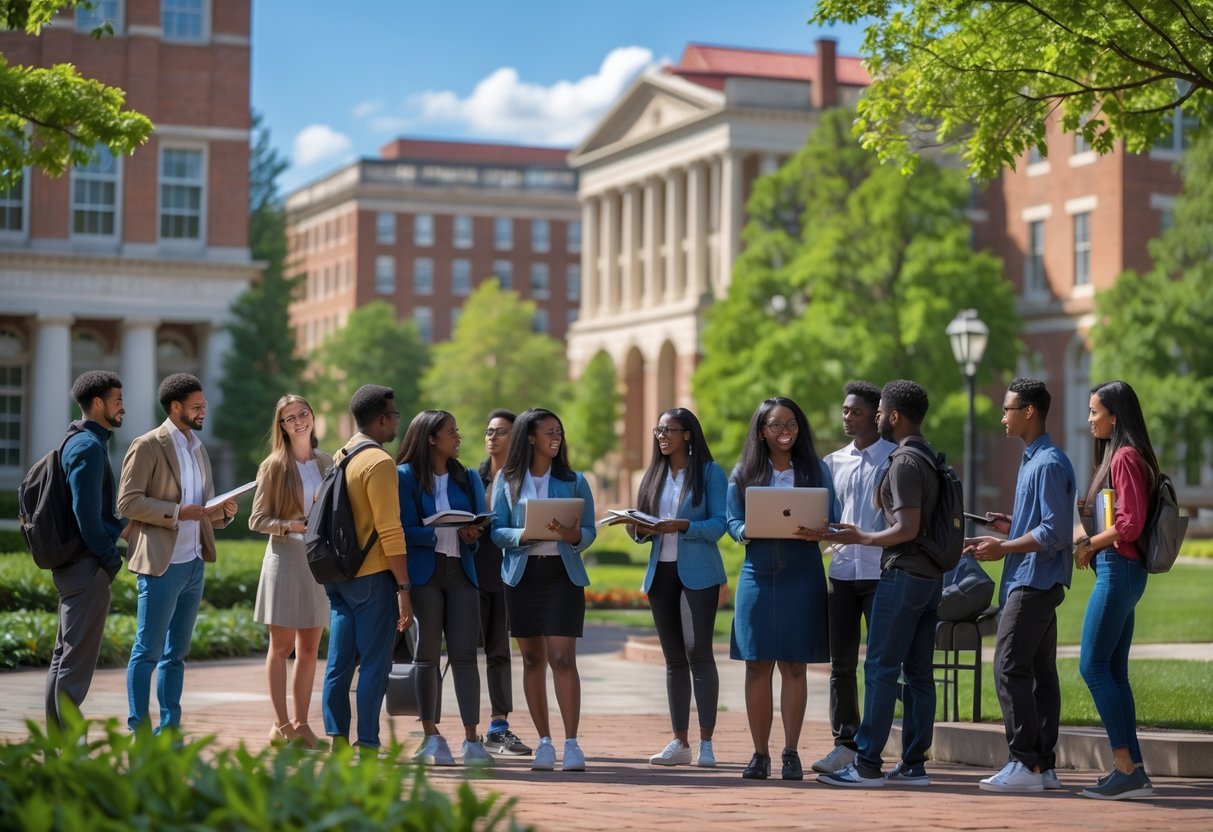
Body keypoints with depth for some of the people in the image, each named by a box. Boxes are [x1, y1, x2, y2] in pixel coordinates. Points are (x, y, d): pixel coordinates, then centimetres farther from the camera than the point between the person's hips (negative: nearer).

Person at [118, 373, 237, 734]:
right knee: (148, 651, -4)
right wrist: (177, 512, -20)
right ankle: (138, 731, 0)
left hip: (194, 565, 8)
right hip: (162, 564, -8)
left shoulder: (199, 449, 17)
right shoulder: (147, 446, -6)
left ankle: (169, 728, 15)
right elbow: (128, 502, -13)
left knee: (177, 652, 11)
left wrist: (222, 512, 2)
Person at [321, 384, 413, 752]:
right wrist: (404, 588, -15)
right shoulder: (379, 462, -12)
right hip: (373, 575, -8)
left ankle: (337, 742, 8)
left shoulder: (340, 458, 14)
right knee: (374, 664, -4)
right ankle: (367, 747, -4)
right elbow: (389, 531, -17)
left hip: (339, 576, 8)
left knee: (339, 664, 7)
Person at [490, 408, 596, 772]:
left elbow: (589, 531, 4)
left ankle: (571, 743, -9)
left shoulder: (573, 480, 6)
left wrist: (572, 535, -18)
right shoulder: (506, 480, 6)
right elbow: (497, 530, 1)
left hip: (562, 574, -1)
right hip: (522, 574, 1)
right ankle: (544, 742, 12)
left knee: (563, 658, -11)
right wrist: (525, 535, -18)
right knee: (532, 659, 5)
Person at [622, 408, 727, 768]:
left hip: (697, 573, -6)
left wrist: (682, 526, -22)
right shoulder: (654, 475, 16)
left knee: (698, 651, -14)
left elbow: (719, 524, -9)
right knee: (673, 657, 8)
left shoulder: (709, 472, -1)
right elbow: (645, 526, 16)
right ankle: (680, 742, 12)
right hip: (661, 572, 6)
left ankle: (706, 743, -12)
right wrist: (640, 530, -6)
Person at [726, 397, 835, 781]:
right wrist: (746, 531, -18)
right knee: (757, 664, 1)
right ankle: (760, 753, 7)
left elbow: (832, 520, 3)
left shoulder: (817, 469, 7)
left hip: (802, 575, -1)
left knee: (794, 665, 0)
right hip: (758, 573, 1)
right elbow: (732, 521, 4)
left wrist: (819, 532, -19)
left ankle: (791, 753, 6)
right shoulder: (743, 473, 8)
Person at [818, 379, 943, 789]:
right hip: (930, 575, 9)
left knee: (881, 668, -7)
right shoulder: (932, 458, 15)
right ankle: (913, 764, 9)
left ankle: (867, 764, -8)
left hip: (904, 574, -9)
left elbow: (907, 529, -20)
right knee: (918, 672, 8)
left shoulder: (904, 462, -14)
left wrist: (861, 538, -9)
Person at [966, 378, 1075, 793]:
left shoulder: (1049, 464, -15)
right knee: (1039, 672, 10)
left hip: (1034, 581, -11)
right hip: (1031, 582, 11)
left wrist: (1003, 548, -15)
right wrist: (1010, 526, 11)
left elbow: (1054, 532, -20)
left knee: (1009, 669, -12)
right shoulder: (1032, 461, 17)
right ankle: (1045, 765, 12)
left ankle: (1025, 763, -12)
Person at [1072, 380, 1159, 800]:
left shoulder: (1126, 457, -13)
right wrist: (1089, 510, 8)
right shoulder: (1117, 455, 17)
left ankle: (1126, 768, -10)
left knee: (1093, 666, -10)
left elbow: (1130, 525, -19)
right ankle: (1133, 770, 9)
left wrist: (1089, 545, -9)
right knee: (1113, 671, 9)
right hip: (1119, 571, 10)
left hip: (1118, 569, -10)